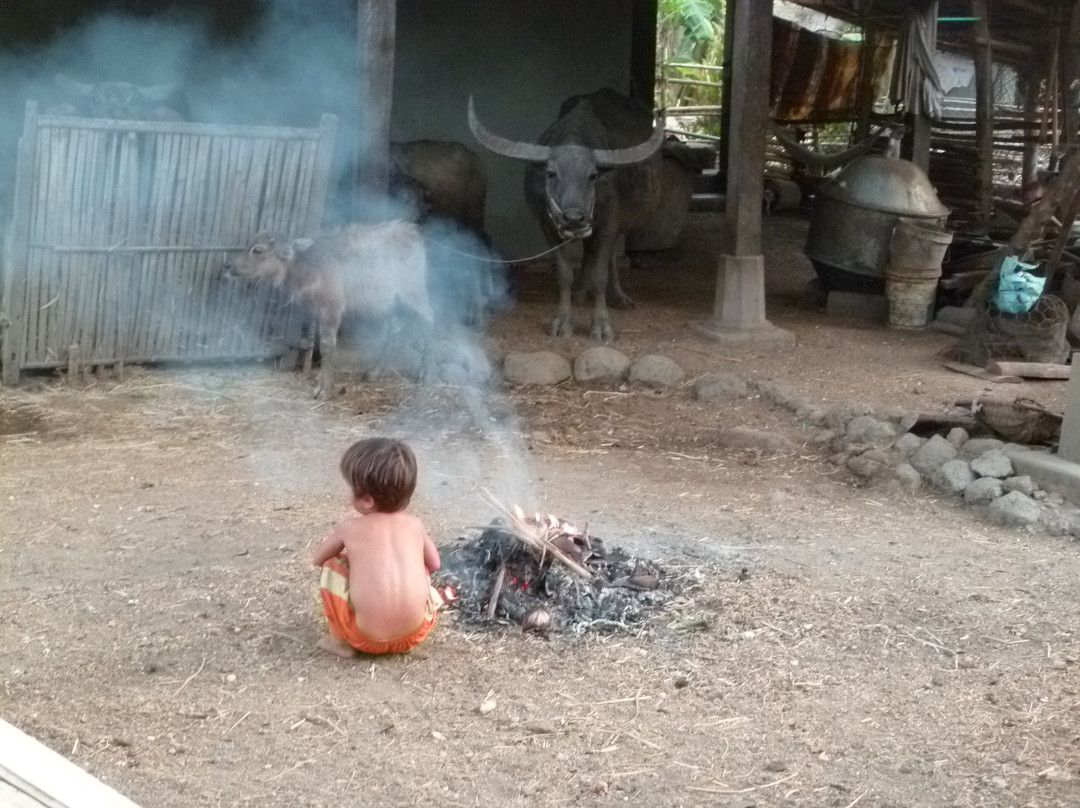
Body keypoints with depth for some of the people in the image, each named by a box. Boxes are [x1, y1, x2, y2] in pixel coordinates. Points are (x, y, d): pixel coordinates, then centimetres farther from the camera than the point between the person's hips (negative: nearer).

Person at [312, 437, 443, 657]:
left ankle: (341, 639, 17)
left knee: (332, 566, 13)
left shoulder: (351, 528, -3)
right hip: (416, 633, 4)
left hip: (369, 638, -4)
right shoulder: (415, 524, 3)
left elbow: (317, 558, 14)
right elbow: (434, 565, 18)